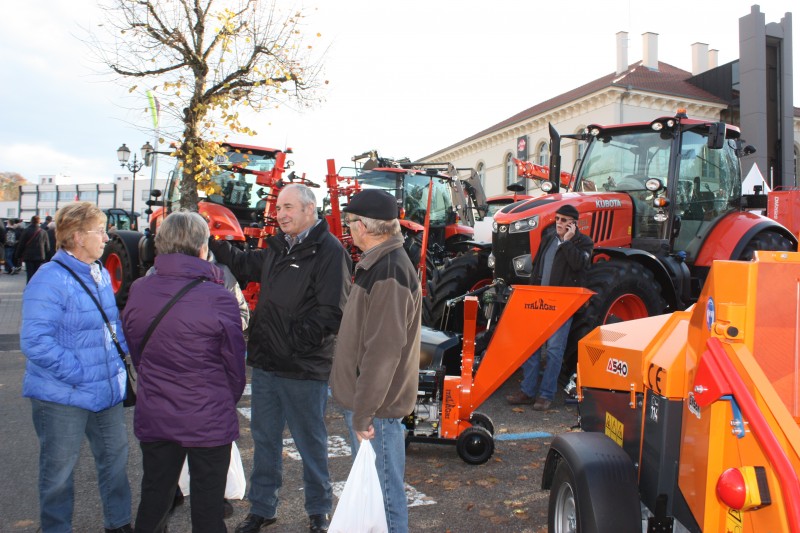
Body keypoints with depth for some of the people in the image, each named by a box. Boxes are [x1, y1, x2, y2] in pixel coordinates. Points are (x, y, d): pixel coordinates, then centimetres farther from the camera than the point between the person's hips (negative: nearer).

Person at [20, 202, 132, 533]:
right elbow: (35, 341, -24)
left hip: (107, 390, 8)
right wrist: (78, 374, -23)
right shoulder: (50, 280, -18)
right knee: (59, 470, 9)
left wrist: (121, 358, 8)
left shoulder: (100, 275, 7)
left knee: (115, 456, 18)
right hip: (64, 396, -8)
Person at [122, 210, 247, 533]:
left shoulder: (138, 291, -6)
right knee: (207, 506, 12)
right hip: (209, 421, -4)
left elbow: (135, 352, 6)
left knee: (153, 498, 21)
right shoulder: (219, 299, -19)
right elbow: (235, 364, -8)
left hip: (153, 418, 4)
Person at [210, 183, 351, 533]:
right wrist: (216, 244, 16)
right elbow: (246, 266, 29)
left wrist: (296, 344, -24)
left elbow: (330, 311, -20)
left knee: (310, 443, 10)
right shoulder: (278, 247, 12)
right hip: (266, 363, 8)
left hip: (304, 370, -8)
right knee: (264, 439, 19)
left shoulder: (328, 250, -14)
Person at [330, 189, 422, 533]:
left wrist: (364, 411, -22)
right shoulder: (378, 263, 11)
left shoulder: (389, 272, -22)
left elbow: (383, 349, -26)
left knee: (383, 491, 3)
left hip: (375, 407, -10)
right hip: (363, 400, 10)